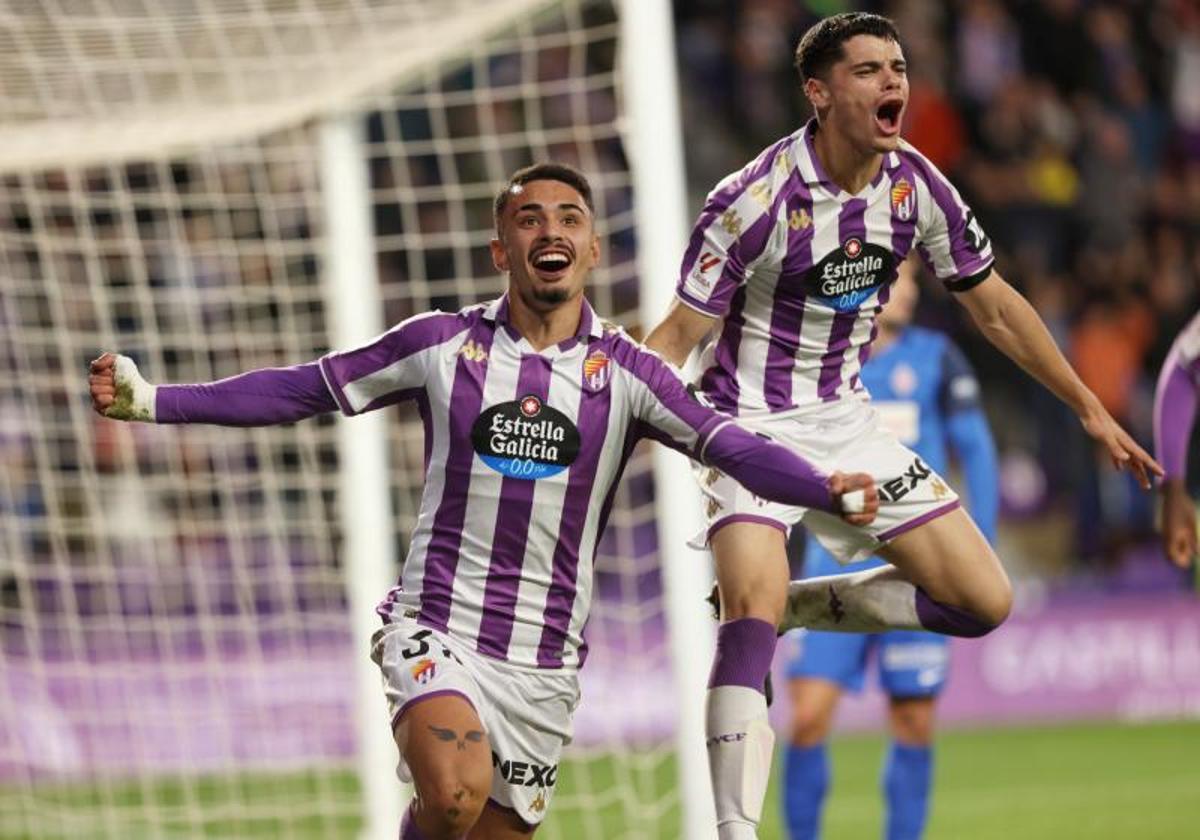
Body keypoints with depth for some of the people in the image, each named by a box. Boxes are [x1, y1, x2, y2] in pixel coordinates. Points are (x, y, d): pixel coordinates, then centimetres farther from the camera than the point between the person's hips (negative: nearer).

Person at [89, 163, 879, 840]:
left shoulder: (625, 372, 1)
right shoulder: (443, 344, 1)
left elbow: (732, 446, -10)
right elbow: (302, 389, 6)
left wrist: (829, 491, -29)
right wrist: (152, 401, -1)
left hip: (545, 661, 2)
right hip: (437, 631, -2)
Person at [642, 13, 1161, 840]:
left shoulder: (916, 185, -4)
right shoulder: (757, 199, -21)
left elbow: (994, 306, 10)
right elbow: (676, 337, -18)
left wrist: (1090, 408, 13)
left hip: (845, 422, 6)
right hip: (752, 425, -6)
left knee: (983, 602, 0)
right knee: (752, 617, -28)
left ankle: (795, 605, 14)